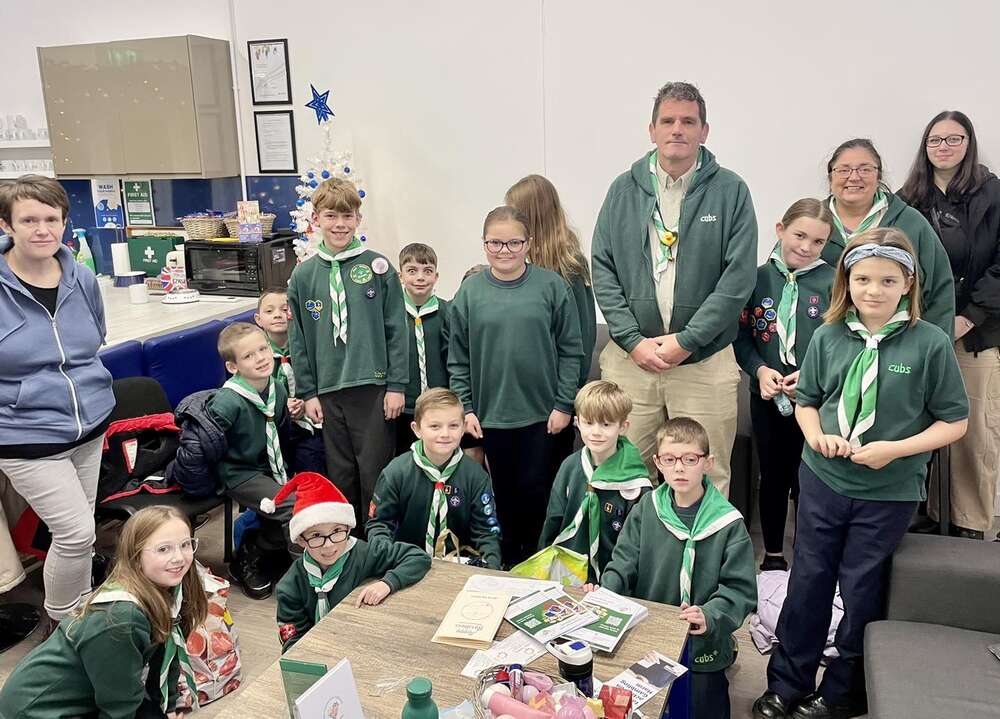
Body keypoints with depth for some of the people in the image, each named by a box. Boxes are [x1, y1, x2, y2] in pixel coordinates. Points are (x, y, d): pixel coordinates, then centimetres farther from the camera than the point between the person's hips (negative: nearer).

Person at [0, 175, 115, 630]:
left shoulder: (81, 279, 2)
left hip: (90, 429, 5)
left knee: (77, 530, 16)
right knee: (77, 533, -7)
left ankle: (77, 614, 37)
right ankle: (61, 623, 18)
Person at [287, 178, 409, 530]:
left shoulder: (377, 267, -2)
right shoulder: (303, 275, 4)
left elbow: (396, 329, -2)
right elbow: (298, 339, 7)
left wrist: (397, 385, -6)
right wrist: (307, 393, 4)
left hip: (373, 386, -2)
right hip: (327, 391, 3)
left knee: (374, 474, 3)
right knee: (340, 475, 13)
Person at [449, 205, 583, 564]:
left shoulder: (551, 286, -3)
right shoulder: (470, 291, 1)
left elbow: (570, 350, -1)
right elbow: (458, 359, 4)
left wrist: (563, 404, -4)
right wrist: (465, 408, 0)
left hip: (541, 412, -1)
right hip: (490, 413, 1)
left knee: (535, 489, 7)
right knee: (503, 491, 12)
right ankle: (508, 559, 28)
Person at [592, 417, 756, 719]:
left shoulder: (728, 522, -13)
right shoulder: (646, 509, -4)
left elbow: (739, 589, -15)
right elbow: (624, 564, -4)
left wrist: (710, 617, -32)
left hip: (702, 648, -3)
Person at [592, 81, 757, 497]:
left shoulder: (731, 191, 1)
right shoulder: (625, 189, 7)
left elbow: (738, 278, -5)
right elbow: (603, 270, 3)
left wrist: (686, 340, -11)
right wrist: (633, 340, -7)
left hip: (705, 360, -1)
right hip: (629, 357, 2)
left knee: (706, 480, 6)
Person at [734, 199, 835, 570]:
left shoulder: (833, 283, -6)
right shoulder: (759, 278, -1)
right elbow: (741, 336, 2)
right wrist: (759, 370, -13)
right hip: (767, 397, 2)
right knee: (772, 478, 15)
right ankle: (773, 558, 31)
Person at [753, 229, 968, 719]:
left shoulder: (930, 343, -11)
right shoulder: (828, 337, -3)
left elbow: (954, 421, -6)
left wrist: (895, 449, -19)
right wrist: (815, 434, -11)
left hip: (890, 492, -2)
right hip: (823, 480, 2)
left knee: (861, 591, 12)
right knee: (808, 581, 12)